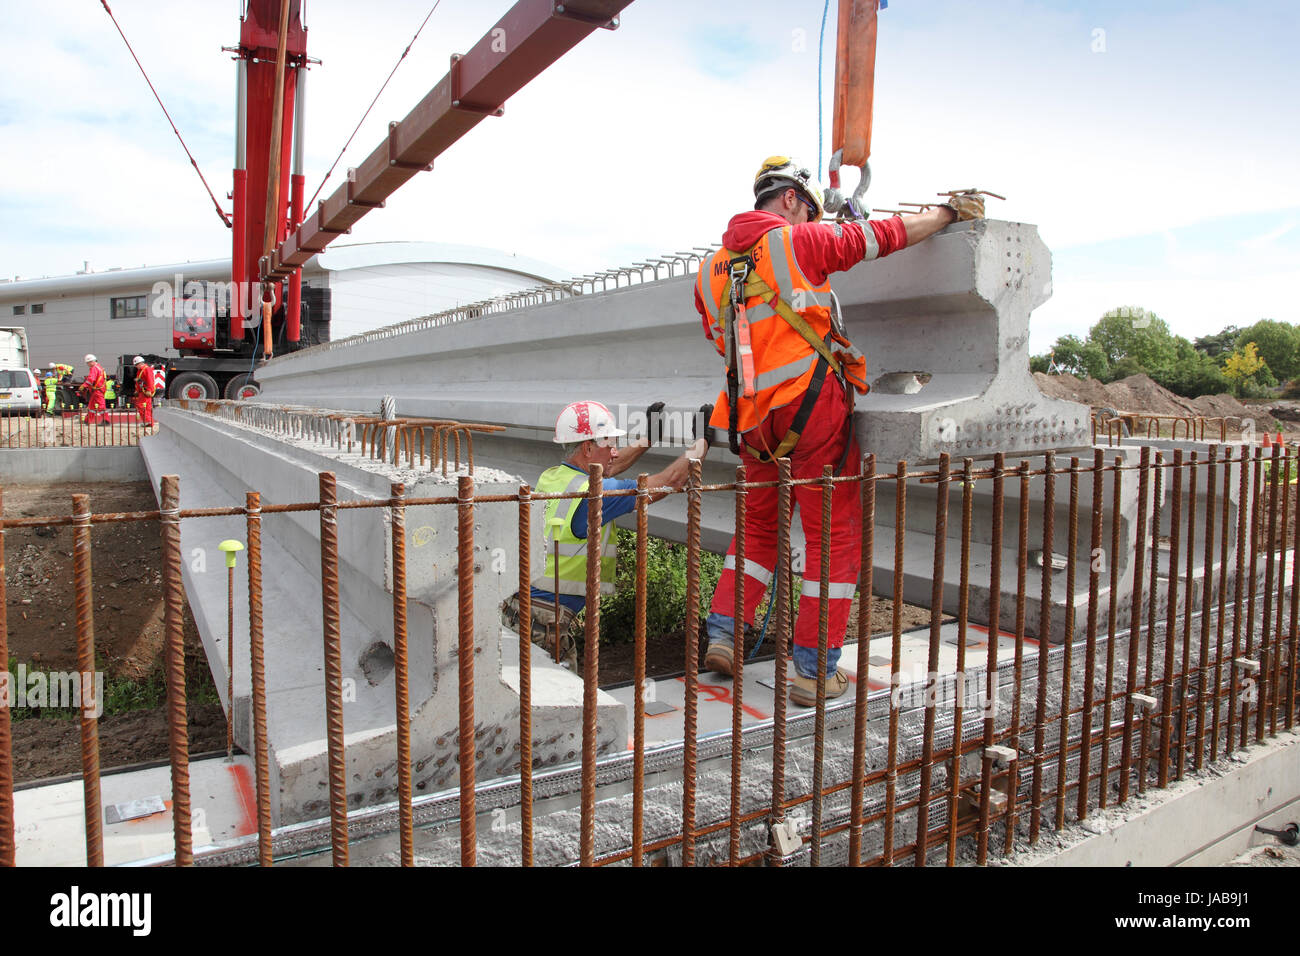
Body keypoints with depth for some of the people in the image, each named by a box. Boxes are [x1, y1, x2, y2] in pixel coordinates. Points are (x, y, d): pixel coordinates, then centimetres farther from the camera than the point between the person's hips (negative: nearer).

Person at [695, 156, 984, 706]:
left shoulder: (712, 270, 13)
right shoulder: (799, 241, -3)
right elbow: (887, 235, 3)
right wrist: (948, 211, 19)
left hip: (754, 420, 6)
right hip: (812, 407, -6)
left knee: (759, 524, 23)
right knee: (835, 536, 5)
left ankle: (723, 631, 16)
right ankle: (813, 671, 8)